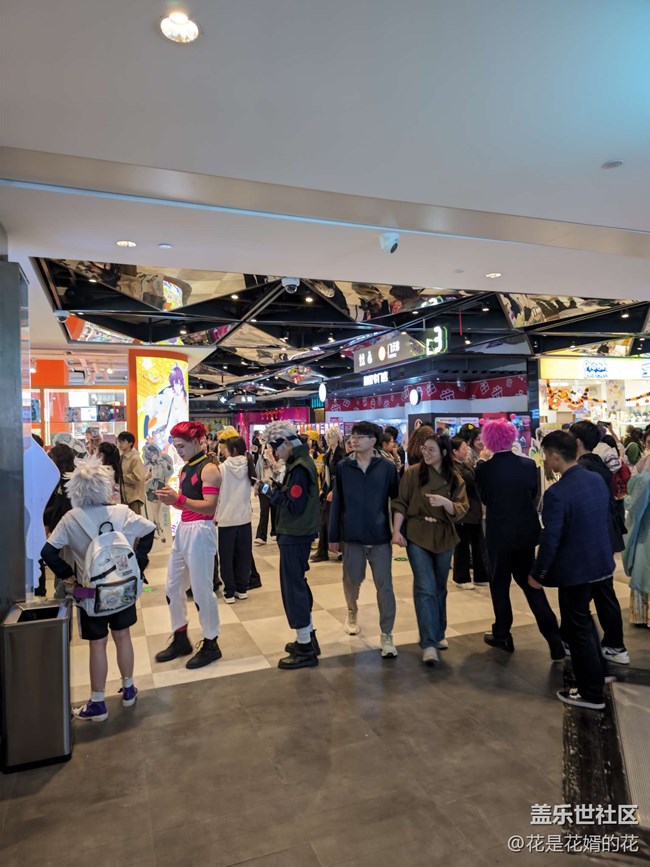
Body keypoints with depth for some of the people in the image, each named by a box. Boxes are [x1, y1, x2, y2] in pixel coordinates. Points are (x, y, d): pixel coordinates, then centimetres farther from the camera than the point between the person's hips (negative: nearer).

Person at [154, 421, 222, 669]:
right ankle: (180, 640, 31)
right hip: (183, 530, 9)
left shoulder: (208, 469, -12)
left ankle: (211, 644, 17)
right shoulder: (185, 468, 13)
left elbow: (210, 507, -21)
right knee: (173, 588, 15)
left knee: (201, 590, 0)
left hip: (200, 532, -9)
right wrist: (170, 500, -1)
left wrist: (178, 499, -30)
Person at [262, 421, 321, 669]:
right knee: (298, 584, 19)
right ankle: (308, 638, 32)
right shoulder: (302, 462, 11)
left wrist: (270, 492, -16)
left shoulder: (299, 468, -20)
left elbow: (294, 506, -23)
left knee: (293, 588, -1)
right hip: (298, 534, 10)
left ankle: (305, 650, 9)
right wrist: (276, 489, 2)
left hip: (294, 536, -10)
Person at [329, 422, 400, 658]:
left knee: (384, 585, 2)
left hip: (380, 537, -1)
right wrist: (333, 536, 1)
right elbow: (336, 502, 0)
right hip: (352, 536, 2)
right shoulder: (343, 467, -2)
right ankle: (352, 612, 45)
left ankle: (386, 635, 13)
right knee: (352, 580, 16)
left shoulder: (387, 467, -5)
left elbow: (397, 499, 0)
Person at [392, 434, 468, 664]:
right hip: (417, 535, -3)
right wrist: (396, 530, -12)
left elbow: (461, 510, -5)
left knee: (439, 587, 16)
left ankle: (438, 634, 33)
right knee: (425, 588, -10)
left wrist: (445, 502, -24)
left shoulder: (455, 479, 2)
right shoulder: (413, 473, -4)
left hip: (444, 537, 3)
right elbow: (400, 503, -4)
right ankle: (429, 643, -7)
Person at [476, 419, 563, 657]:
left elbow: (484, 498, -1)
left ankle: (502, 635, 21)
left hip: (498, 533, -3)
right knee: (530, 583, 14)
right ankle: (554, 638, 11)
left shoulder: (484, 469, -15)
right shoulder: (528, 464, -6)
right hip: (526, 531, 3)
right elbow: (535, 494, 6)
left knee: (500, 584, 12)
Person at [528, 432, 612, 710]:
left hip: (574, 569, -8)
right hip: (600, 562, 8)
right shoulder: (597, 480, -1)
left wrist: (537, 574, -11)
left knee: (577, 627, 9)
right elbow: (604, 518, 10)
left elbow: (550, 540, -23)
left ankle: (591, 693, 23)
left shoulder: (557, 493, -26)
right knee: (583, 617, 28)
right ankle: (598, 669, 43)